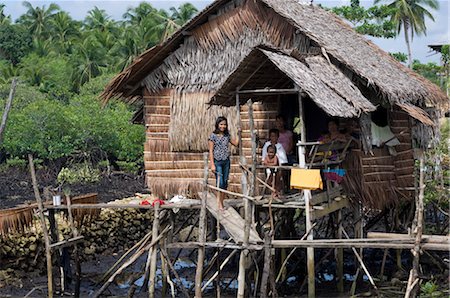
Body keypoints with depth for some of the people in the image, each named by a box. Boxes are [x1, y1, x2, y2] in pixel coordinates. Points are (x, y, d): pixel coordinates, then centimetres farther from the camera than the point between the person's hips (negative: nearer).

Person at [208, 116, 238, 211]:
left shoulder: (227, 135, 7)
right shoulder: (213, 136, -7)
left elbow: (236, 143, 19)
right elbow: (211, 151, -7)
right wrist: (212, 164, -13)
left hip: (226, 161, 5)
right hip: (217, 161, -5)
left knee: (225, 184, 6)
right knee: (220, 183, -9)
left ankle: (221, 202, 14)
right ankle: (220, 204, -2)